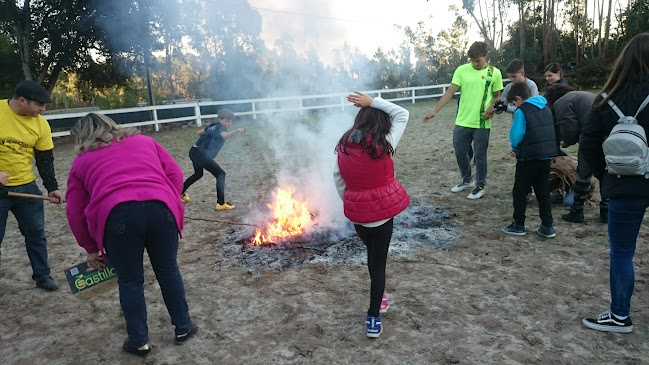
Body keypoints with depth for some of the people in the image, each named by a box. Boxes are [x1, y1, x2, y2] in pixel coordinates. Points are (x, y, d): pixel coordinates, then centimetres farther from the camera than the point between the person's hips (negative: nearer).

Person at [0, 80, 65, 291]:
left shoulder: (40, 124, -4)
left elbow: (45, 160, 2)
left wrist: (52, 188, -7)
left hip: (26, 187, 3)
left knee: (36, 233, 10)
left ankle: (42, 275, 25)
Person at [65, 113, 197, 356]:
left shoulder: (81, 162, 25)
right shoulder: (144, 141, 29)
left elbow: (75, 213, 23)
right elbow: (174, 173, 18)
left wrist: (91, 249, 31)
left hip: (117, 215, -2)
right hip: (161, 207, 2)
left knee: (130, 281, 16)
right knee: (168, 271, 20)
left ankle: (139, 342, 27)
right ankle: (183, 328, 32)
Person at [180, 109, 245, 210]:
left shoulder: (214, 125, 15)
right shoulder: (220, 127, -11)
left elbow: (200, 132, 28)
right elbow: (224, 135, -37)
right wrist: (237, 130, -52)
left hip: (194, 151, 10)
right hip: (200, 153, -10)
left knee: (198, 174, 33)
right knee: (221, 174, -8)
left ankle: (180, 193, 49)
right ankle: (221, 203, -14)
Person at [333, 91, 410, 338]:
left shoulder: (344, 147, -3)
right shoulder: (384, 145, -15)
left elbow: (338, 180, 6)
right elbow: (402, 114, -4)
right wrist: (372, 102, -7)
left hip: (356, 212, 4)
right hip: (382, 211, -4)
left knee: (372, 254, 28)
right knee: (379, 262, 8)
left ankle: (378, 296, 45)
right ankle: (373, 318, 13)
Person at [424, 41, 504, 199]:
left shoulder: (494, 73, -3)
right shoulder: (461, 70, -2)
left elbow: (497, 96, 5)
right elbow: (450, 92, -4)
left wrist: (491, 110, -15)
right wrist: (435, 110, -11)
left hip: (482, 123, -2)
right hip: (462, 121, 2)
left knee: (479, 155, 7)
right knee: (460, 153, 12)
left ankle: (480, 186, 24)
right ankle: (467, 180, 35)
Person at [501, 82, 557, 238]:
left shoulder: (522, 111, -10)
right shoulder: (546, 109, 13)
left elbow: (516, 136, -16)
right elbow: (549, 133, 17)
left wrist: (515, 148, 7)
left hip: (529, 158, -7)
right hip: (546, 156, 7)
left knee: (519, 192, 6)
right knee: (543, 192, 14)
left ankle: (519, 225, 12)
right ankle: (547, 226, 16)